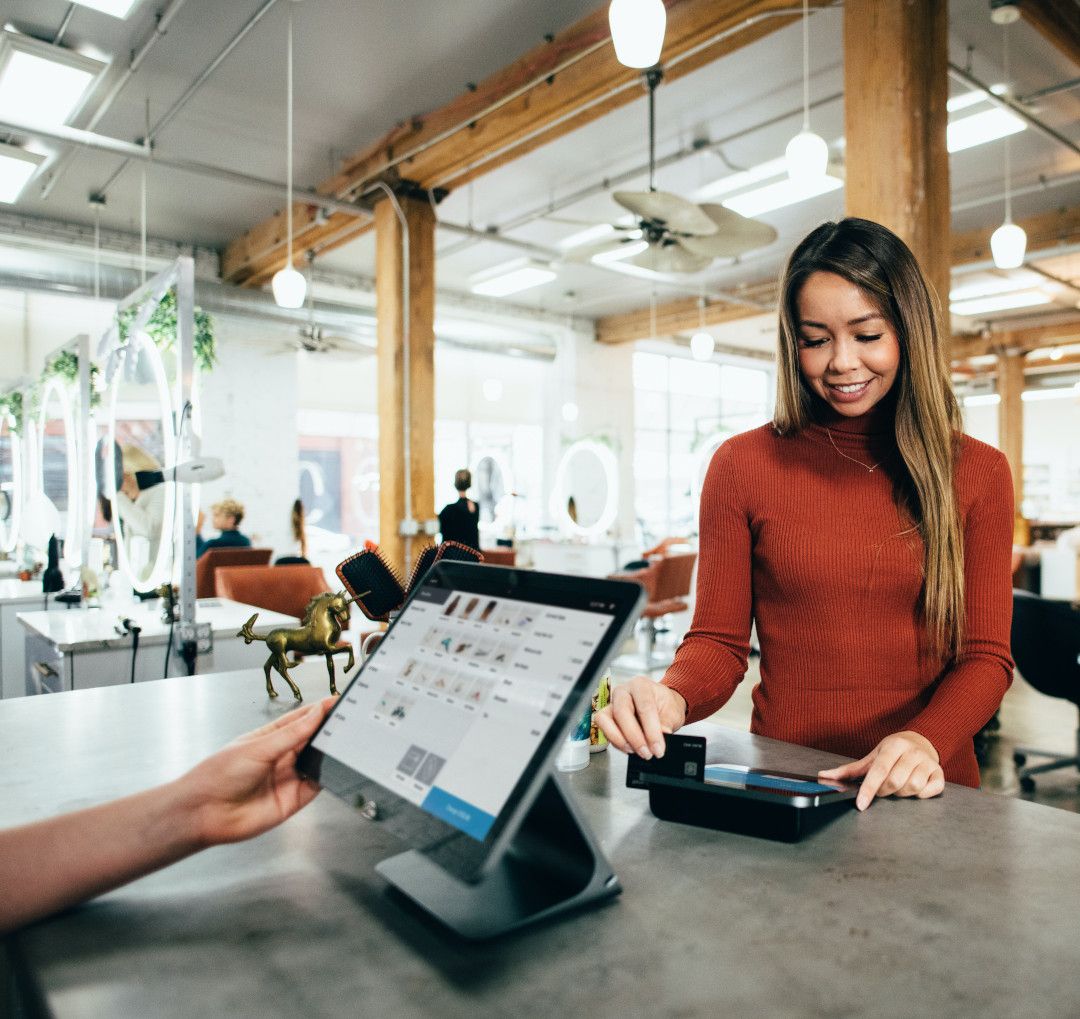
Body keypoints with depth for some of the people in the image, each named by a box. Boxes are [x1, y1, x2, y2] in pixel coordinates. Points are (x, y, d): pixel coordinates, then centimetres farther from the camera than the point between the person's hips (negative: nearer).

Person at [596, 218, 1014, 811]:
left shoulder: (978, 473, 6)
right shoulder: (742, 465, 2)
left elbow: (985, 656, 4)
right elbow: (718, 641, 2)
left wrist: (927, 740, -16)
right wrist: (672, 698, -20)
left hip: (926, 795, 2)